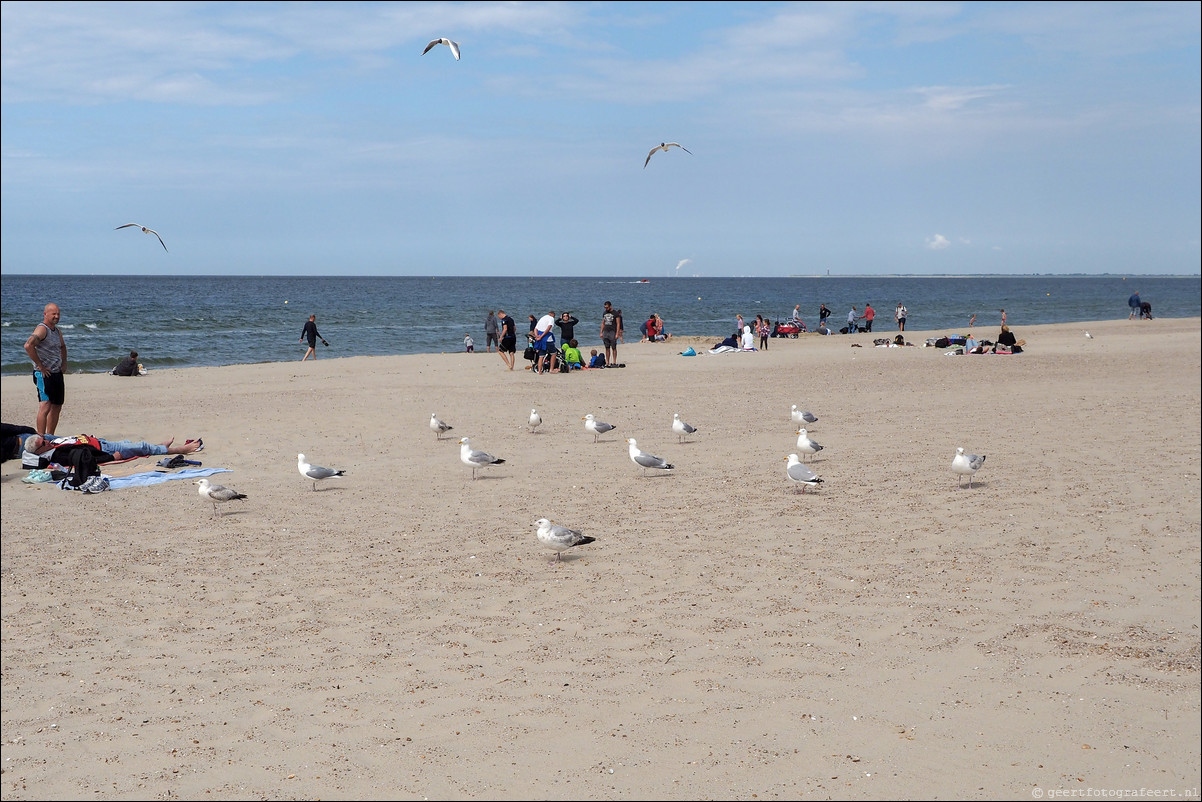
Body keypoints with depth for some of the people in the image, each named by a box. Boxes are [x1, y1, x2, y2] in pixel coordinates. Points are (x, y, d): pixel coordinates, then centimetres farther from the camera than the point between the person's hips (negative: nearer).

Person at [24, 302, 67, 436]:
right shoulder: (41, 329, -13)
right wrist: (40, 365, -23)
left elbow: (62, 347, 36)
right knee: (45, 406, -15)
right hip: (44, 374, -9)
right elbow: (28, 345, -30)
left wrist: (64, 363, 19)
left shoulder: (57, 331, 15)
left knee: (56, 407, 12)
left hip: (57, 373, 9)